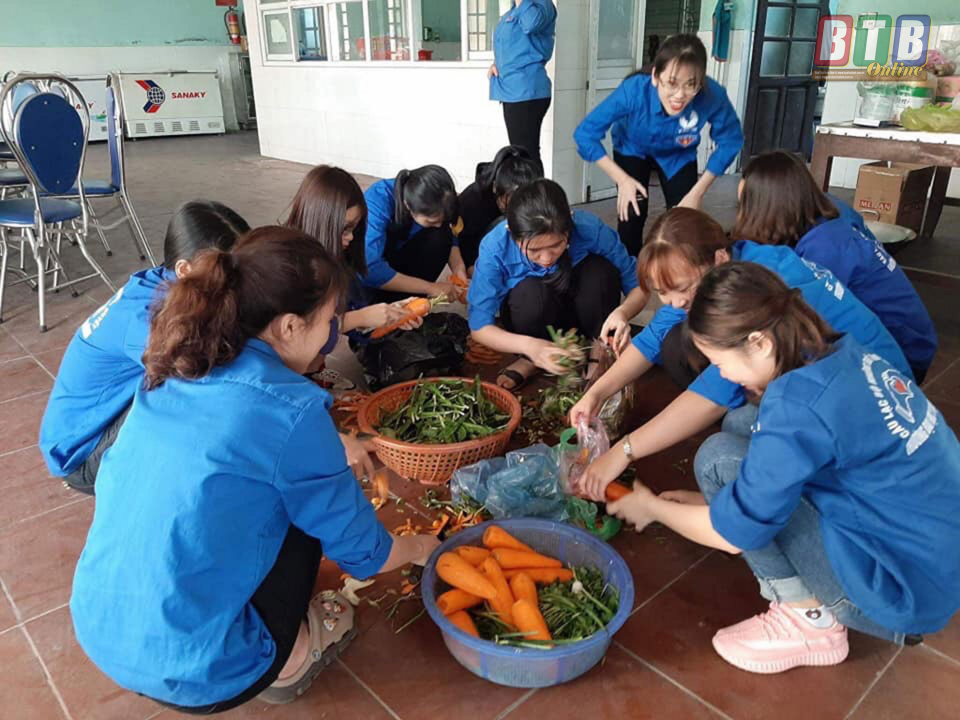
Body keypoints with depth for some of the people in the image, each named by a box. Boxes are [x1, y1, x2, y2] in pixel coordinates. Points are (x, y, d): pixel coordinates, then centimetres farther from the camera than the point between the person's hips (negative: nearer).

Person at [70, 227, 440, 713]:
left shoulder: (172, 374, -1)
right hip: (193, 672, -6)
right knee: (305, 505, 4)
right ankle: (286, 662, 18)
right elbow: (362, 553, -7)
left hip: (99, 632, 7)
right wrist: (419, 548, 16)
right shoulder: (291, 409, -21)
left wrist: (331, 452, 25)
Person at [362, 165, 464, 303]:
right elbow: (370, 271, -42)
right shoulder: (377, 203, -34)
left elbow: (448, 238, -4)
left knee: (440, 237, -22)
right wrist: (430, 287, -38)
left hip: (396, 261, 5)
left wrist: (459, 270, -24)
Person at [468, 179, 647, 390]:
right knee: (531, 291, -34)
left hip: (580, 316, 1)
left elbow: (638, 286, -17)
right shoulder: (495, 247, -29)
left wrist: (622, 312, -41)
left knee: (601, 270, -29)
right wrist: (530, 346, -43)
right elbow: (479, 327, -24)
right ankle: (532, 360, -5)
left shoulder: (590, 229, -28)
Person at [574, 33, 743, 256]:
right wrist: (622, 179, -29)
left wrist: (698, 191, -20)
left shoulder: (712, 96, -38)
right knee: (632, 217, -14)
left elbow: (730, 141, -18)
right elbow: (585, 134, -29)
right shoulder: (634, 90, -41)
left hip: (678, 155, 1)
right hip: (633, 150, -1)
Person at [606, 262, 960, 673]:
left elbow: (733, 534, -17)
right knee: (741, 428, 7)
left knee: (720, 457, -14)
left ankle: (808, 621, -2)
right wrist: (721, 497, 17)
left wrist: (653, 507, 0)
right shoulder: (842, 355, -1)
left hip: (903, 591, -9)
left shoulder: (798, 405, -28)